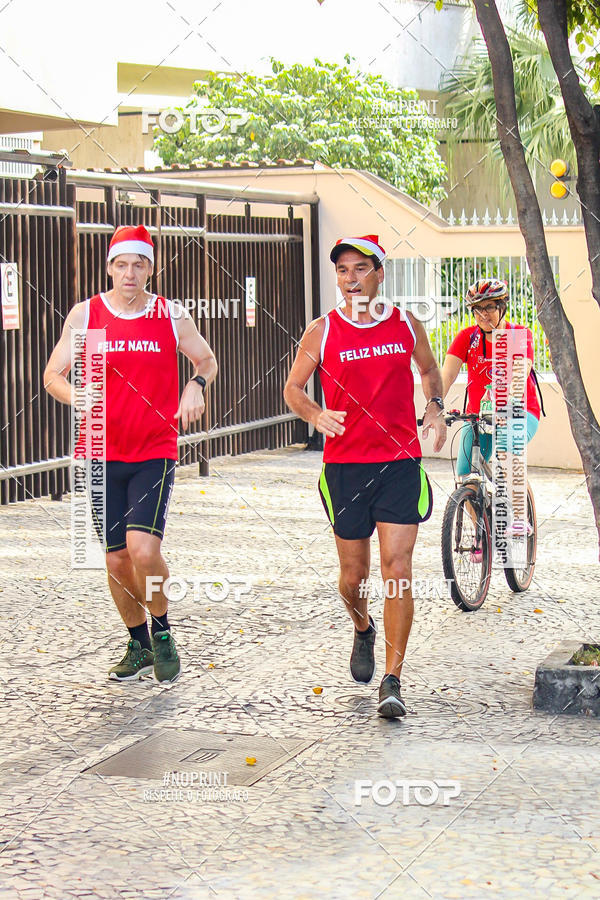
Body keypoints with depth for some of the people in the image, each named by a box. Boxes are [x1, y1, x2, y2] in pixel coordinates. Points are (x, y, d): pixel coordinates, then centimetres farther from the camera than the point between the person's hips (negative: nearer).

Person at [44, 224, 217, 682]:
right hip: (102, 455, 2)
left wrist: (197, 385, -5)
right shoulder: (85, 314, 2)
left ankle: (162, 630, 7)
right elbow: (53, 376, 4)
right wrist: (78, 396, -18)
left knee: (143, 549, -19)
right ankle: (139, 645, 27)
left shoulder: (171, 316, 2)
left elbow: (207, 360, 17)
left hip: (155, 455, -2)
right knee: (116, 559, 5)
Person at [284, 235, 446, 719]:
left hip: (401, 462, 0)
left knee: (398, 568, -10)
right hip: (345, 465, 0)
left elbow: (429, 369, 24)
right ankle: (363, 629, 43)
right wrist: (316, 415, -14)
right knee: (353, 576, 8)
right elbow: (293, 387, 7)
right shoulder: (322, 331, 1)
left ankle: (392, 681, -4)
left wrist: (435, 406, 4)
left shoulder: (407, 324, 5)